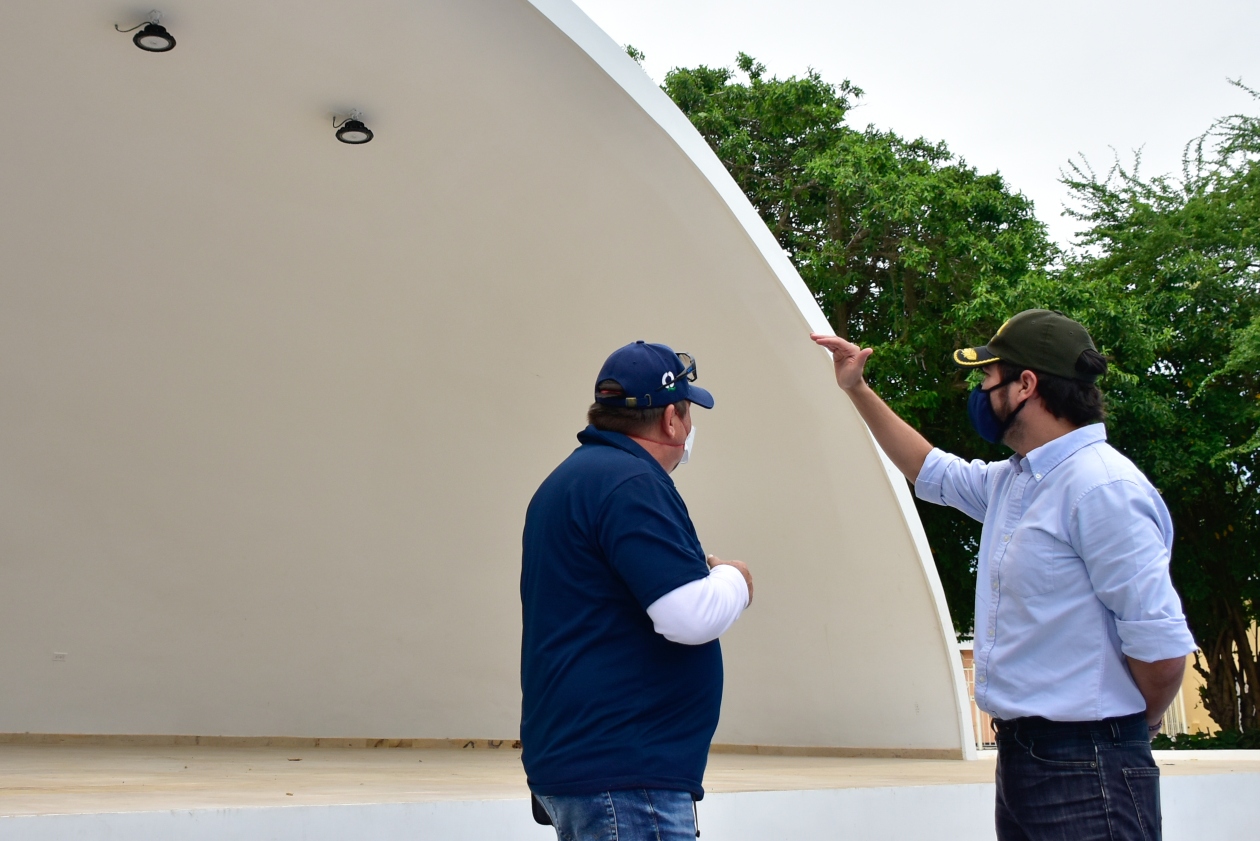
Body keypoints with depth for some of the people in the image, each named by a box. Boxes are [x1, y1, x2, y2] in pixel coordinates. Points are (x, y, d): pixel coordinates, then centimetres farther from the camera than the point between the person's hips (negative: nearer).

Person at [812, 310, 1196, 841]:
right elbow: (931, 471, 28)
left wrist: (1128, 729, -3)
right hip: (1017, 755, 9)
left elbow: (1161, 647, -22)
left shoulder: (1101, 486, -20)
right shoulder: (1011, 481, 9)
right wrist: (857, 390, 25)